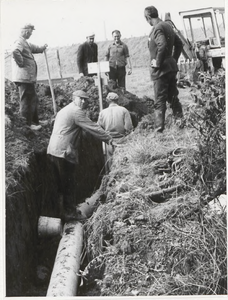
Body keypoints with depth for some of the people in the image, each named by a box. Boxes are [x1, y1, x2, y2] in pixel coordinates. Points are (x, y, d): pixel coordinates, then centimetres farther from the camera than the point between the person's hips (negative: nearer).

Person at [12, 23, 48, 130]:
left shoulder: (25, 43, 20)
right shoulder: (20, 42, -13)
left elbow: (34, 48, 39)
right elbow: (15, 51, -33)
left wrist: (43, 48, 49)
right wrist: (21, 63, -23)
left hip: (29, 77, 11)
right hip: (24, 77, -11)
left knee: (33, 100, 18)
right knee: (26, 101, -4)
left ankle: (35, 122, 27)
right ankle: (27, 125, 2)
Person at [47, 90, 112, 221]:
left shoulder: (66, 110, 23)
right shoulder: (76, 111, -10)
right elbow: (93, 127, -11)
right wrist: (109, 139, -5)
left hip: (55, 151, 10)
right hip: (63, 152, -10)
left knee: (63, 183, 15)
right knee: (67, 184, -2)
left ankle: (68, 210, 24)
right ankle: (69, 212, 5)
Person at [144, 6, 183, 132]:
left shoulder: (157, 29, -15)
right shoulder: (167, 26, 12)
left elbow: (163, 45, -30)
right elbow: (179, 44, 17)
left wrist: (158, 63, -20)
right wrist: (174, 59, 18)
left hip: (160, 70, -8)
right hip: (171, 67, 8)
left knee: (160, 100, -2)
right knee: (173, 96, 15)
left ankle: (159, 126, 1)